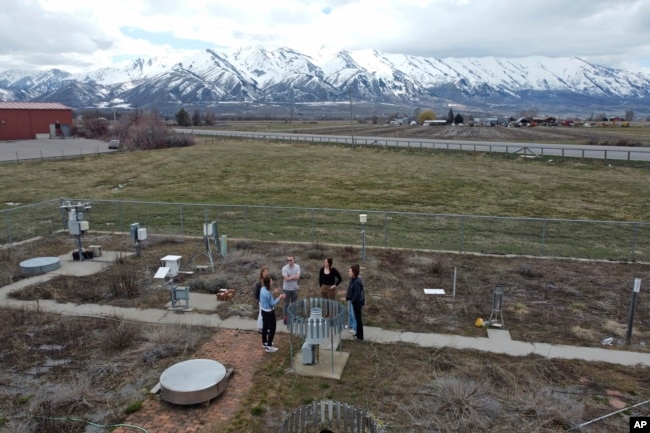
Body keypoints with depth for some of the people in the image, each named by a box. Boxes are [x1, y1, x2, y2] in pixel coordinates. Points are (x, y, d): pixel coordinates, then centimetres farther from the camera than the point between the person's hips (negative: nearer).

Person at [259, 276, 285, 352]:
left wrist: (272, 293, 13)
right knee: (272, 329, 2)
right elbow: (272, 304, -21)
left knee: (265, 327, 22)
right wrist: (279, 298, -14)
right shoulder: (268, 293, -29)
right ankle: (269, 347, 8)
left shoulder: (263, 289, -2)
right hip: (269, 312, -10)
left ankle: (264, 343, 38)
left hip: (264, 311, 10)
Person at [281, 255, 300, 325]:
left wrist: (289, 277, -17)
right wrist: (294, 276, -14)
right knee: (286, 304, 5)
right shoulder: (284, 268, -15)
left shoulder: (297, 267, -6)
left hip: (294, 288, 3)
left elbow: (298, 277, -15)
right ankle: (285, 318, 14)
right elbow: (286, 279, -22)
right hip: (286, 289, -3)